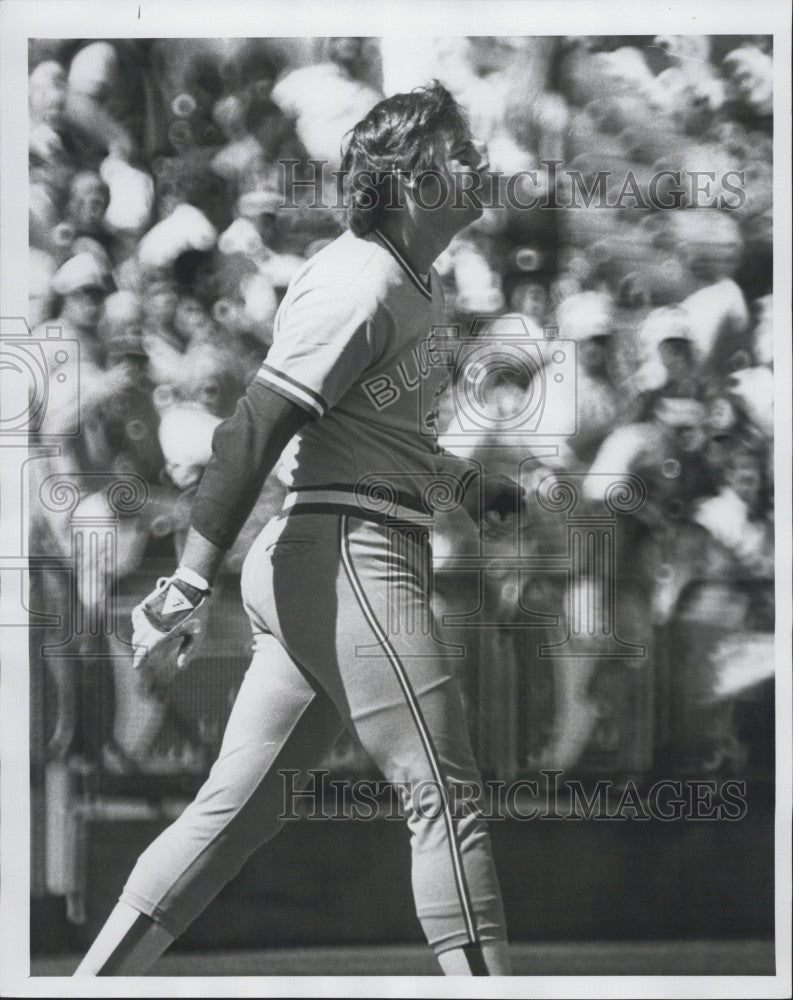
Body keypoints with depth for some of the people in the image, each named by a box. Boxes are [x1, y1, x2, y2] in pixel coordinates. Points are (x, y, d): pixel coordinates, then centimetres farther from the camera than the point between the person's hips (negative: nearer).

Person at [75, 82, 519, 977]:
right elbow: (254, 430, -18)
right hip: (349, 557, -10)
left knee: (241, 805, 8)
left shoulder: (412, 284, 17)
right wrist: (189, 585, -22)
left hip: (301, 571, 10)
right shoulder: (362, 282, -13)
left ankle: (96, 979, 10)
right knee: (445, 796, -7)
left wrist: (462, 482, 31)